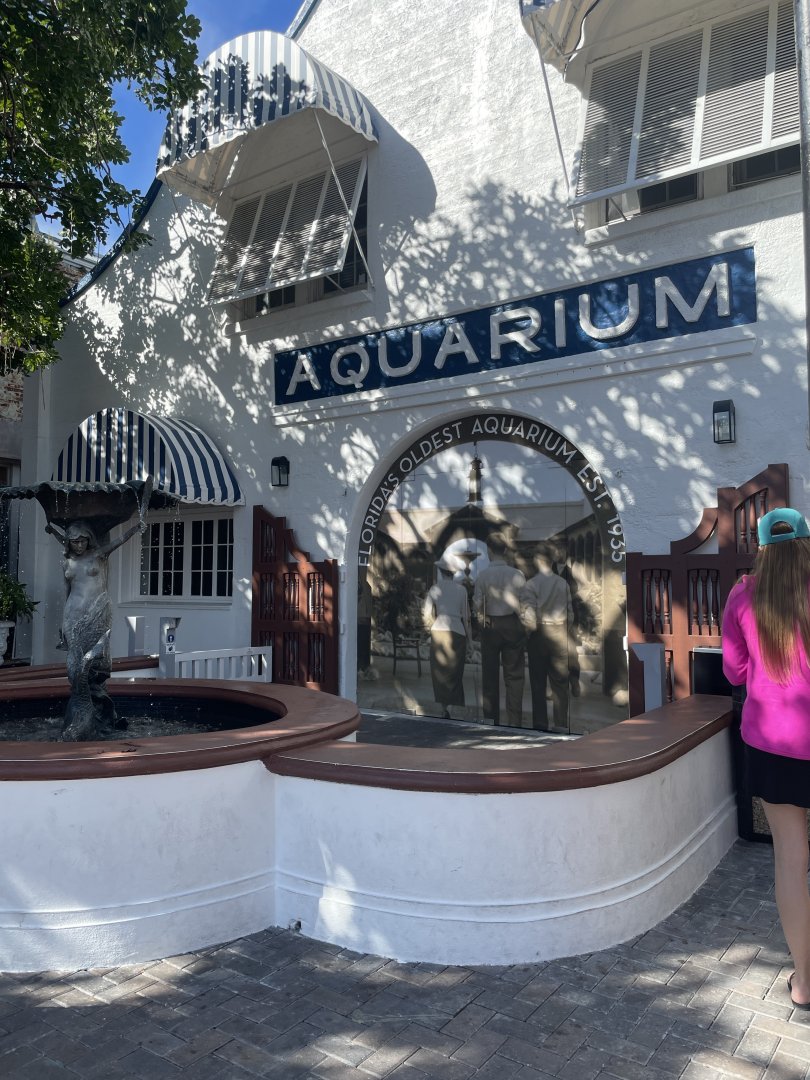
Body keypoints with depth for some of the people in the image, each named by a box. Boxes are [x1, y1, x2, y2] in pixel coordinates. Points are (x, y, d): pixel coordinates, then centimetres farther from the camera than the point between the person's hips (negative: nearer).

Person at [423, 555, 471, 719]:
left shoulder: (434, 589, 0)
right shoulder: (461, 589, 2)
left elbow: (428, 616, -2)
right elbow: (466, 616, 3)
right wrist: (468, 638, 11)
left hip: (439, 632, 0)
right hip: (457, 633, 1)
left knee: (440, 673, 9)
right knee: (454, 673, 8)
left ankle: (445, 707, 6)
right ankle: (450, 706, -1)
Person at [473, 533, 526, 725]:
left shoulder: (483, 575, -10)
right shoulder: (517, 575, -8)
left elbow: (477, 603, -8)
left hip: (490, 625, 0)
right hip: (513, 625, 0)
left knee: (490, 674, 12)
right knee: (514, 675, 7)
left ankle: (491, 719, 18)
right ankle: (515, 721, 5)